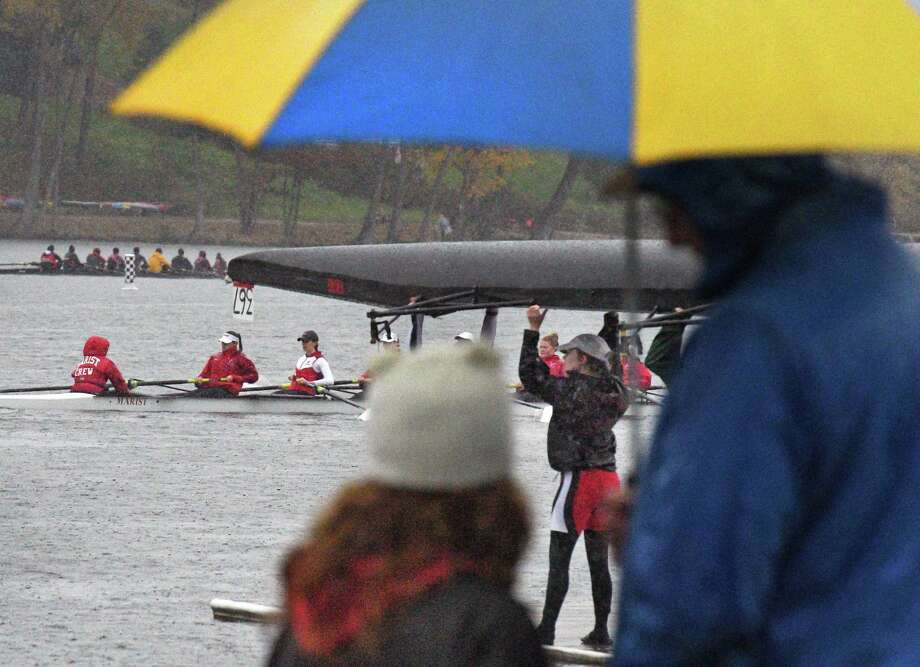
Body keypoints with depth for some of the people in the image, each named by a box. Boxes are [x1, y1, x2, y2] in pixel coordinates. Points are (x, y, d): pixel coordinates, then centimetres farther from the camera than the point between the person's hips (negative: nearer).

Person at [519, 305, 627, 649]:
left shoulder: (572, 390, -13)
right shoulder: (611, 392, 5)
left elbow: (530, 376, -7)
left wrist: (533, 330, -1)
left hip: (578, 479, -7)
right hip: (607, 479, 7)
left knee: (559, 559, -4)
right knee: (599, 561, 11)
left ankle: (546, 630, -4)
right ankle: (601, 631, 13)